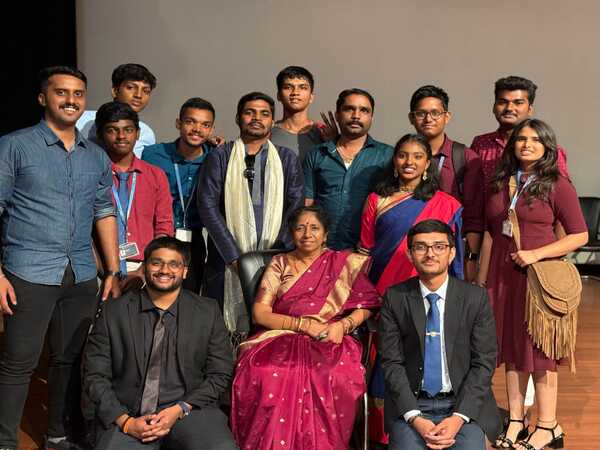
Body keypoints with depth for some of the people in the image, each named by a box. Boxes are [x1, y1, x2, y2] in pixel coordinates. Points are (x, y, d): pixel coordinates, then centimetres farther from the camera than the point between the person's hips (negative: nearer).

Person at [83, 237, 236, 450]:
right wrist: (125, 421, -10)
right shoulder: (113, 312, 7)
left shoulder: (208, 311, 8)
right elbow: (95, 376, 5)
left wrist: (180, 410, -8)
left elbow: (220, 373, 7)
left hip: (189, 410, 0)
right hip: (128, 413, 0)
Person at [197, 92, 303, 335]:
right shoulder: (219, 158, 8)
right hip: (226, 261, -1)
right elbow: (207, 206, -1)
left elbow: (295, 208, 5)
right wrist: (234, 256, -10)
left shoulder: (287, 159, 12)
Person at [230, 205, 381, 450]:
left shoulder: (345, 263, 14)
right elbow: (259, 313, 5)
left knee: (332, 378, -35)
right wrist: (303, 324, -8)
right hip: (281, 338, 1)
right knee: (264, 374, -33)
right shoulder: (279, 264, 15)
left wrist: (343, 325, -11)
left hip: (330, 341, 0)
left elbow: (367, 305, 9)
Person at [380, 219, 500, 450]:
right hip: (411, 405, 0)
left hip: (463, 404, 0)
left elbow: (483, 362, -1)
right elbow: (391, 363, -2)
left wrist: (459, 417, -12)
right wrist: (415, 419, -13)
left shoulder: (476, 297, 0)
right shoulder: (395, 298, 0)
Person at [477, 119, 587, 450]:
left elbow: (580, 235, -7)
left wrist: (537, 254, -16)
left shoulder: (557, 185, -6)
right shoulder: (500, 183, 9)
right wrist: (482, 277, 11)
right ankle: (516, 420, 22)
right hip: (503, 275, 5)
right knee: (511, 347, 11)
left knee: (538, 348, 2)